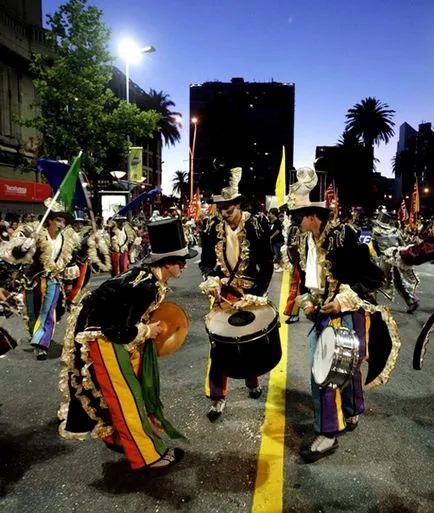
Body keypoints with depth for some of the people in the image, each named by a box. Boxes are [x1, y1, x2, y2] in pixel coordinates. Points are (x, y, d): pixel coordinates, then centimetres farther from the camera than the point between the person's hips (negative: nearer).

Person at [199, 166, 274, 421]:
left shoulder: (256, 226, -13)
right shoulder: (212, 228, -6)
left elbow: (267, 265, -9)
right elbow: (206, 261, 2)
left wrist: (258, 293, -15)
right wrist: (210, 279, -17)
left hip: (250, 294, -1)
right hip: (223, 292, 1)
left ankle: (253, 381, 42)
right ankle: (219, 396, 14)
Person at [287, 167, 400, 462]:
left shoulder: (344, 236, -19)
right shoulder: (306, 241, 2)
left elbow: (375, 277, -15)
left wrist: (344, 298, -21)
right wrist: (307, 301, 1)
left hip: (349, 315, -7)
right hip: (322, 315, 7)